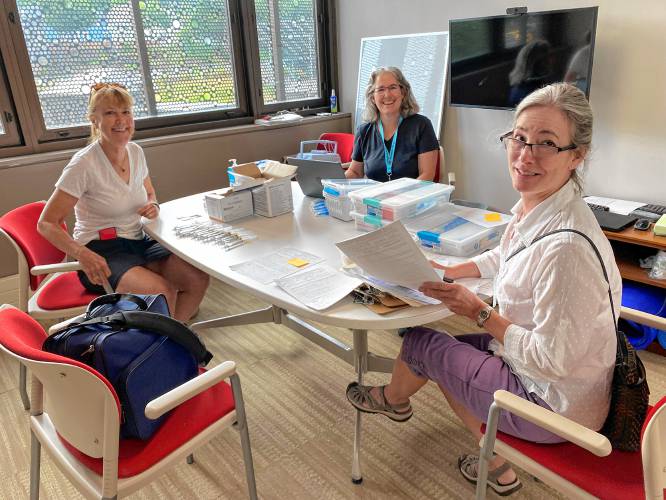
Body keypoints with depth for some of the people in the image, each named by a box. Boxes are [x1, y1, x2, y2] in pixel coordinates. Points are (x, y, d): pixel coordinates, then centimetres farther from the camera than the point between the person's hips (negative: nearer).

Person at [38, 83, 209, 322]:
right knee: (161, 291, -31)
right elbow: (46, 224, -12)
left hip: (139, 243, 6)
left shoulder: (136, 152, 4)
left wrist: (153, 206, -1)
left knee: (199, 279, -16)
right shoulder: (84, 163, -15)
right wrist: (81, 254, -29)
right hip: (101, 253, -6)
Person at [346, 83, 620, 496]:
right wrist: (450, 273, 3)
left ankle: (393, 400, 42)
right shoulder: (536, 205, -6)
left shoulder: (566, 245, -35)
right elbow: (505, 257, 15)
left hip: (554, 403, -8)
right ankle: (499, 468, 30)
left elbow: (552, 360, -27)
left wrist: (480, 312, -18)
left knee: (419, 342, 3)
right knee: (442, 352, 19)